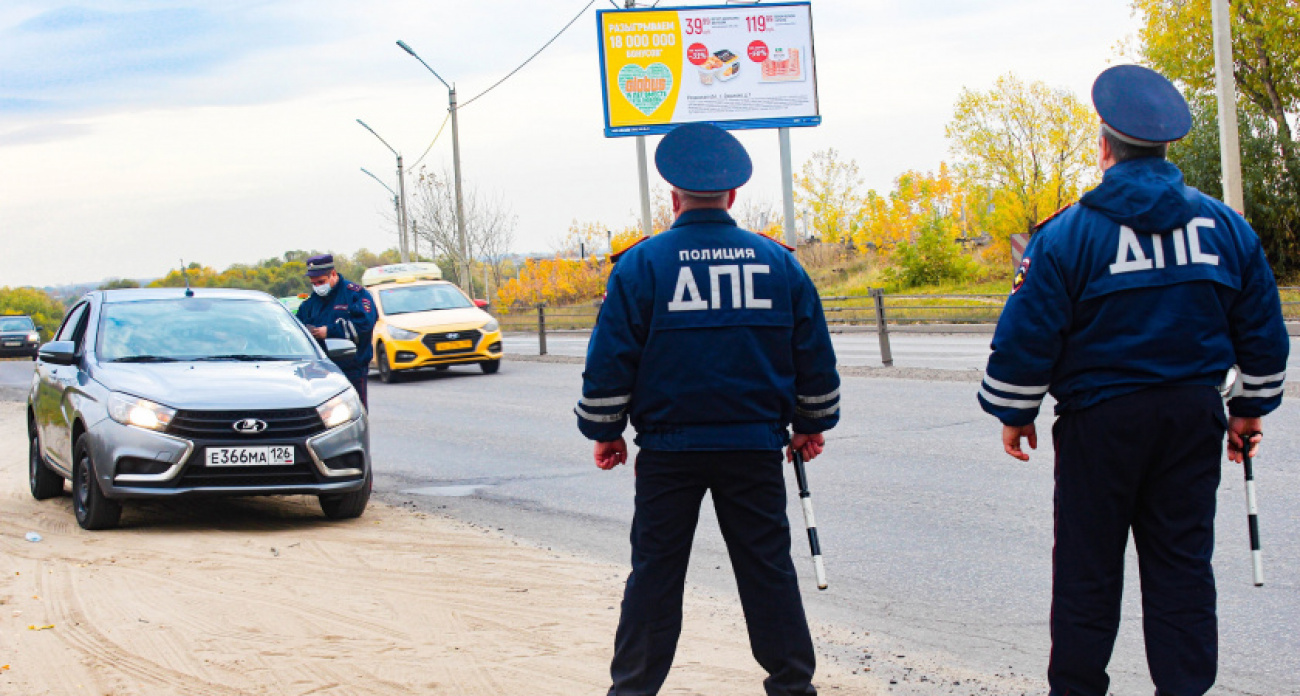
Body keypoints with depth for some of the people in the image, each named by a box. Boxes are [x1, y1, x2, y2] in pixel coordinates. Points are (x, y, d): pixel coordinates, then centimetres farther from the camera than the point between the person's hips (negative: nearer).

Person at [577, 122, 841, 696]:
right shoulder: (776, 261, 3)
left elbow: (610, 357, -4)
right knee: (767, 567, 8)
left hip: (668, 448, -2)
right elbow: (815, 355, 9)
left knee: (656, 572, 5)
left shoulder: (642, 263, -5)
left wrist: (605, 430, 7)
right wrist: (811, 424, 21)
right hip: (755, 446, 2)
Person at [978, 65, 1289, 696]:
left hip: (1101, 420, -3)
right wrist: (1250, 407, 21)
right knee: (1182, 561, 9)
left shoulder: (1068, 234, -9)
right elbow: (1262, 330, 9)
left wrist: (1015, 413, 4)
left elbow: (1027, 336, -8)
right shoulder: (1224, 225, 3)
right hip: (1194, 414, 3)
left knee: (1088, 566, 7)